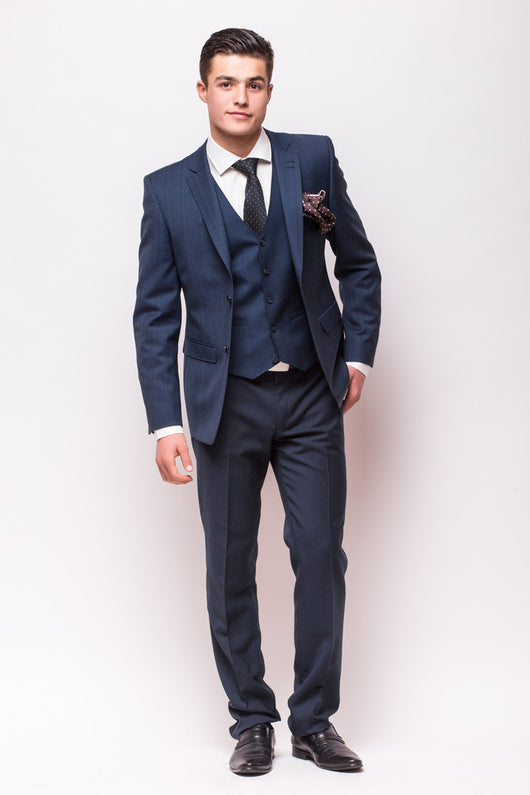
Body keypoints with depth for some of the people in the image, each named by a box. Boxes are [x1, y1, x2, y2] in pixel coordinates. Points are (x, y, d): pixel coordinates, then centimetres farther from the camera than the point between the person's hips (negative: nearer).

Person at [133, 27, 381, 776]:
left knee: (321, 554, 1)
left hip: (311, 396, 1)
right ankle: (251, 720, 21)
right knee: (230, 565, 6)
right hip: (227, 400, 0)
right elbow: (155, 313, -1)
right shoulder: (169, 190, -1)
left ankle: (315, 720, 15)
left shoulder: (313, 159, 2)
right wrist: (165, 421, -8)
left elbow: (358, 263, 12)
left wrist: (357, 353, 3)